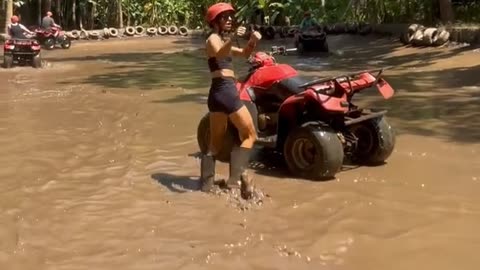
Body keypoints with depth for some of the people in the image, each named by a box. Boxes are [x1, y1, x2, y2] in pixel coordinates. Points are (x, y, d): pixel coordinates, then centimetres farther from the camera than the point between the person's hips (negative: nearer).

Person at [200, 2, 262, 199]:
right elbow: (219, 54, -29)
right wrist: (232, 38, -47)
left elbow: (244, 54, 25)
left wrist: (252, 42, 4)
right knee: (250, 135, -1)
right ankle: (235, 178, -5)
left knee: (215, 142, 11)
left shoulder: (221, 40, 24)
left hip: (218, 93, 9)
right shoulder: (213, 38, -6)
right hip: (226, 91, -9)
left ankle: (206, 184, 9)